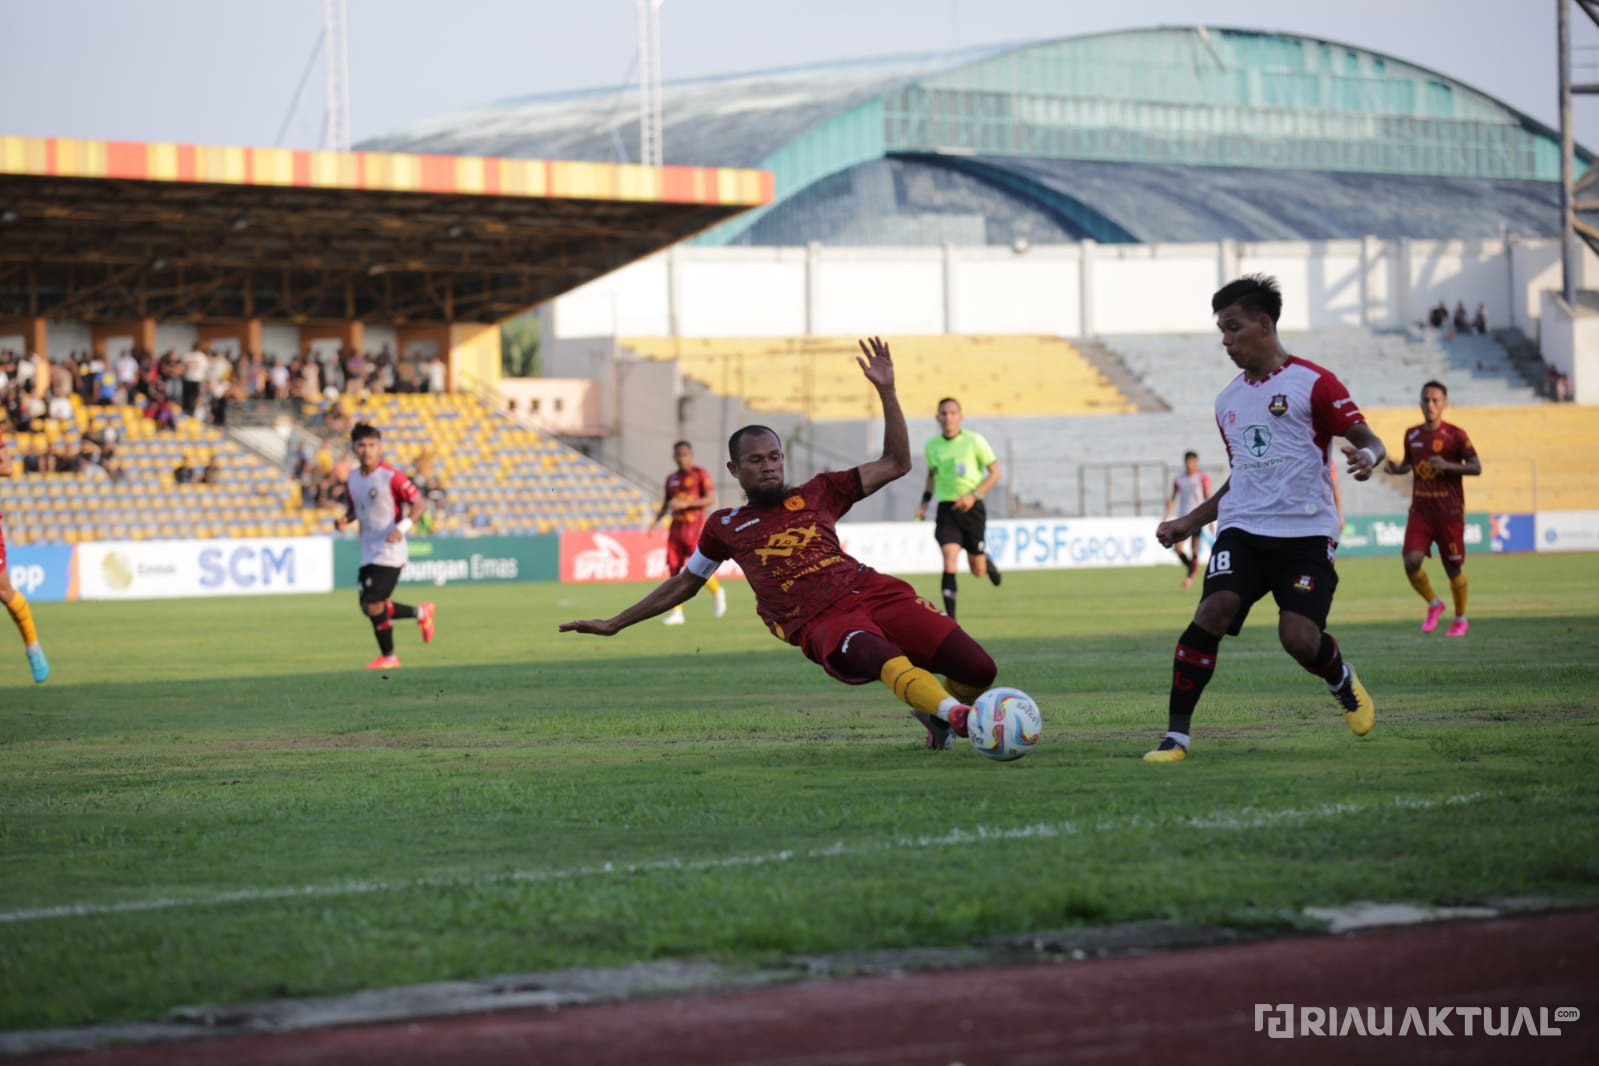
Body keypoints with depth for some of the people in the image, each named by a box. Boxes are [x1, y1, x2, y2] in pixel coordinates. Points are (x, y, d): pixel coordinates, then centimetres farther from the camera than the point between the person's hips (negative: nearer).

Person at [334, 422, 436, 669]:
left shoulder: (391, 477, -13)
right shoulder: (353, 478, 8)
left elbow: (420, 504, -11)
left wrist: (402, 528, -25)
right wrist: (345, 519, 0)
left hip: (390, 553, -7)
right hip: (368, 554, 8)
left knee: (374, 606, -11)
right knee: (368, 607, 8)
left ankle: (388, 656, 9)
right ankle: (421, 613, 30)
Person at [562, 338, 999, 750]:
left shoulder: (817, 493, 18)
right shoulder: (725, 527, 19)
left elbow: (896, 464, 17)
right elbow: (683, 584, 33)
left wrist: (886, 390, 8)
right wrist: (615, 624, 36)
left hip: (873, 592, 3)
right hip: (820, 624, -3)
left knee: (978, 670, -13)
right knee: (884, 657, -40)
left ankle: (934, 714, 18)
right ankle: (957, 716, -58)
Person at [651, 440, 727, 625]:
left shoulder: (701, 474, -3)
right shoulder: (671, 478, 14)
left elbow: (711, 499, -11)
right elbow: (666, 504, 21)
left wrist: (686, 503, -19)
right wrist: (656, 520, 4)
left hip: (694, 527, -5)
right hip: (676, 527, 5)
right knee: (674, 568, -3)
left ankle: (718, 592, 20)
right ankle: (676, 612, -1)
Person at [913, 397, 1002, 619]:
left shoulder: (974, 441, -6)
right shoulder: (931, 446, 5)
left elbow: (995, 473, -2)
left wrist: (973, 495, -14)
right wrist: (924, 502, 12)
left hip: (971, 508, -1)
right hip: (946, 509, 1)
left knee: (977, 571, 6)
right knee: (949, 558, -19)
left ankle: (987, 562, 45)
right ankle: (949, 617, -18)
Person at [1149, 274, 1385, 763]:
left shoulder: (1312, 383, -1)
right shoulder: (1228, 401, 19)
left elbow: (1368, 439, -4)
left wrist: (1366, 456, -28)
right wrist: (1190, 522, 23)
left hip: (1306, 533, -4)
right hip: (1242, 528, 4)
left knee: (1300, 640, -17)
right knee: (1216, 608, -23)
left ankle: (1342, 681, 22)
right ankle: (1176, 734, -20)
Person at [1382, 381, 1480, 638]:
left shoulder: (1455, 435, -7)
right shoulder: (1412, 435, 7)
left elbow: (1476, 468, -7)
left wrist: (1447, 465, -22)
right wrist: (1395, 468, 0)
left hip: (1449, 512, -3)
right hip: (1420, 510, 3)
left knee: (1453, 568, 5)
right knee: (1411, 561, -14)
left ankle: (1461, 618, 26)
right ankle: (1433, 604, 12)